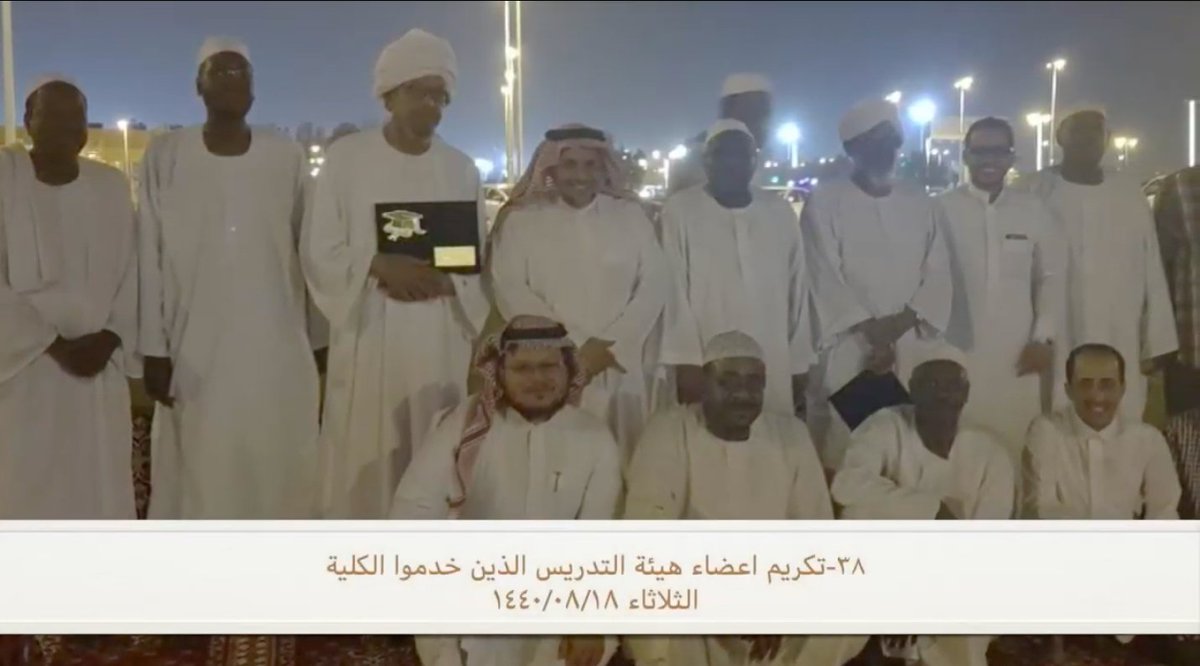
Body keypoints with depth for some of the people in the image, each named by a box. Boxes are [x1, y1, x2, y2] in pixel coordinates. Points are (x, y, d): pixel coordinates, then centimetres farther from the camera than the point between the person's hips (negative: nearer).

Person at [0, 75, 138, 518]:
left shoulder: (112, 186, 5)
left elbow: (130, 273, 7)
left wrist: (110, 339, -8)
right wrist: (54, 344, -13)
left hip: (98, 368, 3)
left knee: (99, 490, 7)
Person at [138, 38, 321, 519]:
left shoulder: (287, 157, 4)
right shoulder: (165, 157, 2)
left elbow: (310, 251, 6)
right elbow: (150, 257, 2)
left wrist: (319, 340, 6)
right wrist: (154, 348, -3)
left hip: (278, 349, 1)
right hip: (196, 350, -1)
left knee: (279, 473, 5)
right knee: (199, 477, 2)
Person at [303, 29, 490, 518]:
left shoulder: (461, 169, 7)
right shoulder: (347, 157, 1)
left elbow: (479, 265, 8)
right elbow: (321, 253, -1)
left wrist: (442, 282, -13)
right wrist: (380, 266, -17)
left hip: (441, 343, 2)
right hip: (369, 339, -2)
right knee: (366, 467, -2)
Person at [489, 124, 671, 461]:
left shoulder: (631, 215, 10)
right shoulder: (522, 219, 5)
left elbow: (655, 284, 5)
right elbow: (510, 291, -4)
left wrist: (612, 347, -7)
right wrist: (577, 346, -10)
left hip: (621, 369, 1)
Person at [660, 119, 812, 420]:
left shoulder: (780, 212, 8)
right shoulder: (680, 210, 1)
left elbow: (797, 291, 10)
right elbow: (673, 289, -2)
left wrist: (799, 365, 9)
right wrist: (686, 360, -8)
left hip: (774, 370, 3)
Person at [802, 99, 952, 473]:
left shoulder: (920, 205, 14)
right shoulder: (825, 202, 3)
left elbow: (938, 277, 7)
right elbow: (825, 280, -6)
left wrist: (901, 322, -9)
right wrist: (871, 330, -13)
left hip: (911, 355, 3)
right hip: (847, 353, -3)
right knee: (842, 456, -5)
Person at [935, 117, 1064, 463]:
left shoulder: (1033, 209, 6)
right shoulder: (943, 209, -1)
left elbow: (1053, 275, 10)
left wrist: (1043, 337, 3)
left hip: (1018, 355, 2)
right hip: (957, 354, -2)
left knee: (1017, 448, 3)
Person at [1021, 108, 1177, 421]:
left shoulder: (1130, 195, 7)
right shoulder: (1036, 193, -1)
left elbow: (1152, 271, 9)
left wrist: (1156, 342, 7)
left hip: (1120, 349, 3)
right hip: (1052, 347, -2)